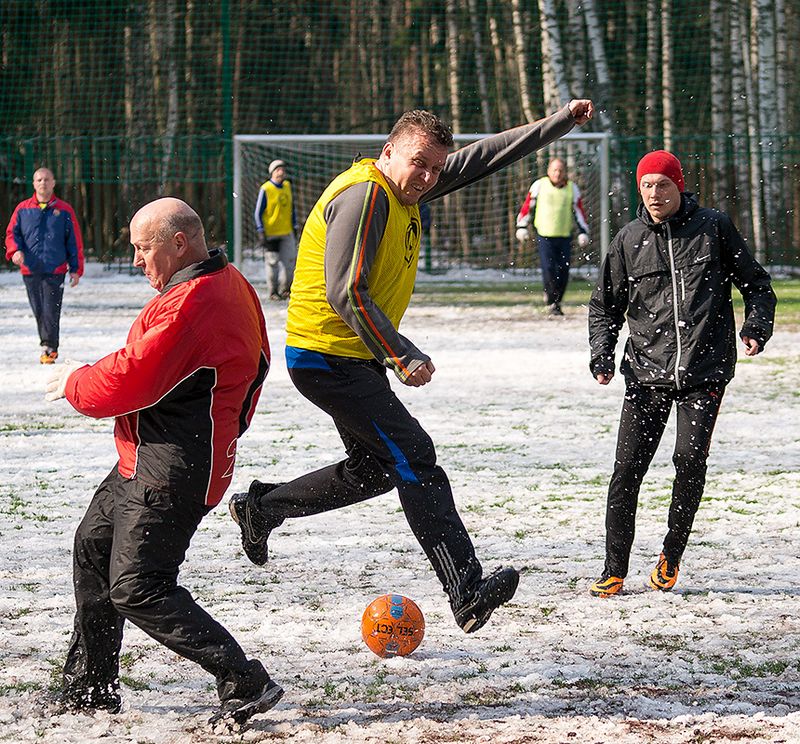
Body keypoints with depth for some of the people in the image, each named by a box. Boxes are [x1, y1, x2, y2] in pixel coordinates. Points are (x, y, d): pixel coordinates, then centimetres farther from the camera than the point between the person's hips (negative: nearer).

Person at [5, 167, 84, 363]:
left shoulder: (64, 210, 5)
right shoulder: (22, 209, 9)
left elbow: (75, 242, 7)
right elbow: (12, 233, 10)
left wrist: (75, 269, 4)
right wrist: (15, 250, -11)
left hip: (55, 271, -2)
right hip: (30, 271, 2)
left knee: (51, 311, -11)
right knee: (39, 312, 7)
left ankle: (48, 347, -6)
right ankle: (49, 347, 18)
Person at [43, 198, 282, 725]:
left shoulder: (189, 304, -24)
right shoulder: (230, 284, 9)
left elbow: (131, 381, -24)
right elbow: (254, 363, 18)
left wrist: (74, 383, -5)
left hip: (170, 471, -11)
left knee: (137, 588, -9)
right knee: (93, 549, 20)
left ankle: (245, 683, -9)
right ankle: (90, 687, 29)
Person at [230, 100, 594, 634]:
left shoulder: (406, 190, 10)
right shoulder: (363, 194, -18)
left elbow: (484, 158, 18)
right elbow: (345, 293, -25)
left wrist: (560, 124, 16)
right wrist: (401, 356, -25)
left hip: (357, 361, 10)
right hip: (327, 358, -10)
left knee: (377, 468, 19)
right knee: (413, 457, -17)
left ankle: (261, 508, 33)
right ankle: (468, 592, -22)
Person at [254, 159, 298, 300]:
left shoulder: (287, 186, 9)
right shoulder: (265, 189, -9)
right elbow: (258, 213, -7)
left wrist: (294, 227, 17)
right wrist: (261, 233, -11)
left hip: (287, 233, 5)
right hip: (270, 234, -5)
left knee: (290, 261, 1)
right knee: (272, 263, 1)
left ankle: (285, 289, 16)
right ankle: (273, 292, 11)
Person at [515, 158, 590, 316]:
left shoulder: (572, 188, 6)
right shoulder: (539, 185, 2)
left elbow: (579, 212, 10)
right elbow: (527, 206, 9)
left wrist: (583, 232, 3)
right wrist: (522, 226, 6)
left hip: (565, 237, 2)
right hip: (544, 235, -2)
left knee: (563, 271, -1)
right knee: (549, 269, -14)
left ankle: (556, 301, 17)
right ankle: (551, 302, 0)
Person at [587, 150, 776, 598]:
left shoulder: (714, 228, 4)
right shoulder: (629, 240, 9)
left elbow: (756, 283, 10)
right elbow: (606, 305, 18)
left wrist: (756, 326, -7)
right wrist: (602, 355, 4)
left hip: (705, 371, -2)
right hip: (646, 372, 2)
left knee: (690, 460, -12)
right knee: (627, 469, -5)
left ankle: (672, 557, 8)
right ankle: (615, 572, 5)